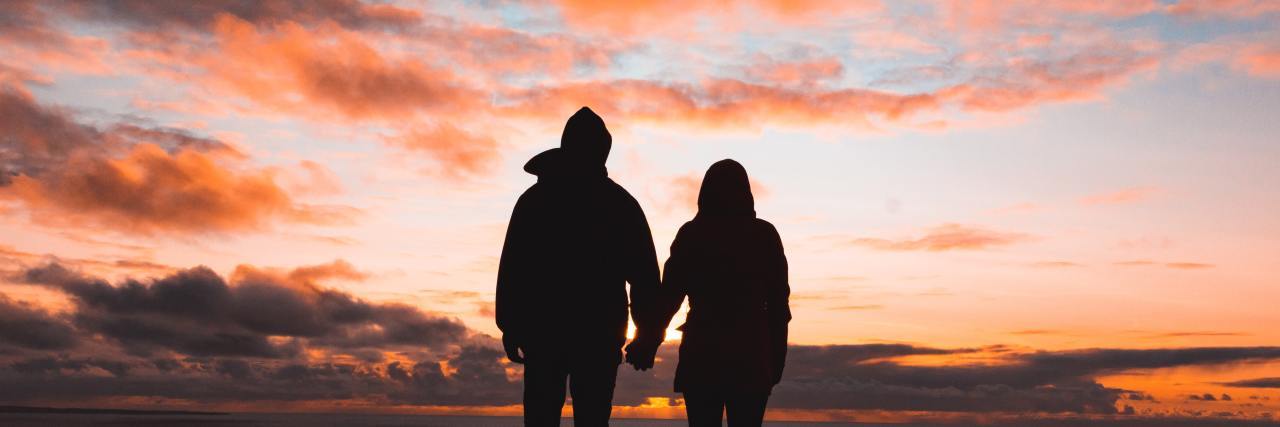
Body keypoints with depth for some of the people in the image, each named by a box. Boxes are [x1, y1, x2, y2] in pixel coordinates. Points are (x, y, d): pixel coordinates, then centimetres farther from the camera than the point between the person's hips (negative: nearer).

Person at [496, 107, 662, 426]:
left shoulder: (534, 199, 5)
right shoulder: (621, 203, 5)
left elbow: (511, 269, 1)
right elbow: (645, 276, 1)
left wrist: (510, 327, 5)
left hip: (543, 330, 0)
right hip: (600, 334, 0)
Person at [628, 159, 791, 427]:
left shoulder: (691, 234, 1)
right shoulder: (765, 234, 4)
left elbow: (670, 295, -2)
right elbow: (778, 302, 1)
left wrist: (646, 343, 5)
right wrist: (777, 356, 6)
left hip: (702, 354, 0)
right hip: (752, 355, 1)